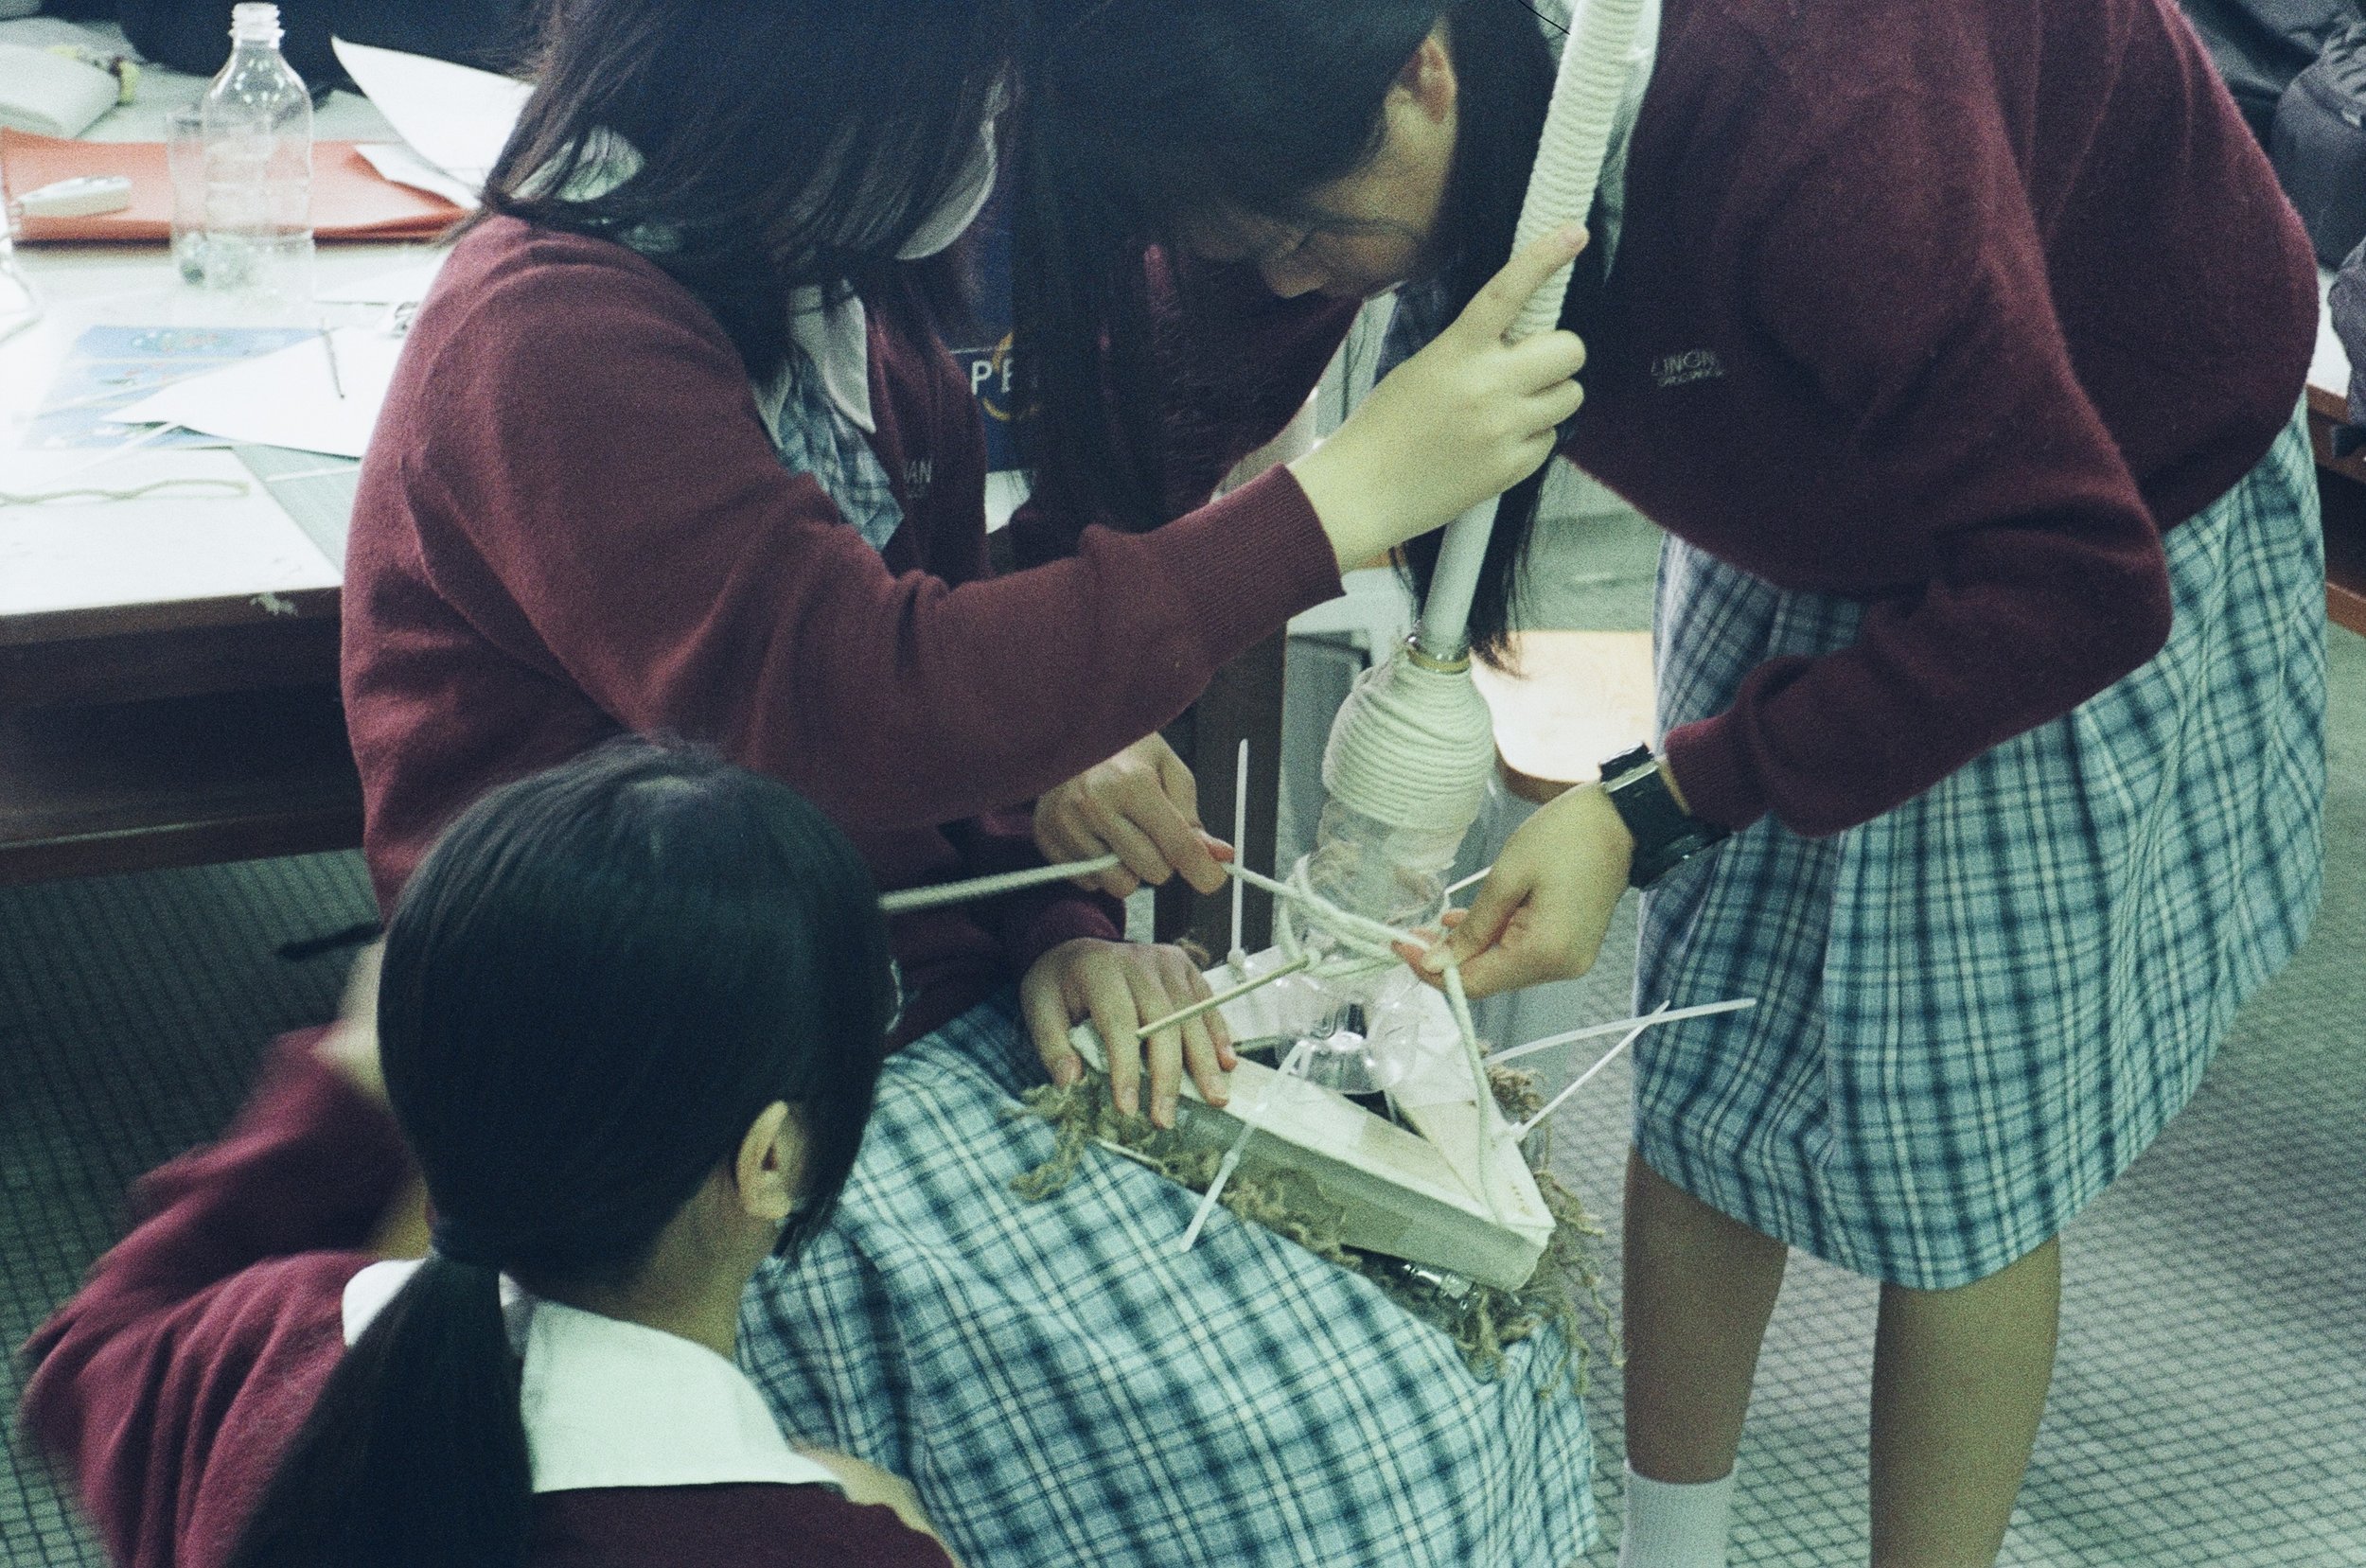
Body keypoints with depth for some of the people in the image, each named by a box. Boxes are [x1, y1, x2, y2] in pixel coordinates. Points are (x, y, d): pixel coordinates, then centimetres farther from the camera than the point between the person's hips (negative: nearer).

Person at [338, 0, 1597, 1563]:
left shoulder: (829, 289, 6)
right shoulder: (554, 340, -20)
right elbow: (865, 707, -30)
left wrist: (1062, 926, -6)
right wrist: (1339, 500, -30)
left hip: (944, 1008, 8)